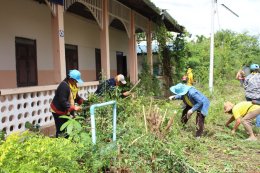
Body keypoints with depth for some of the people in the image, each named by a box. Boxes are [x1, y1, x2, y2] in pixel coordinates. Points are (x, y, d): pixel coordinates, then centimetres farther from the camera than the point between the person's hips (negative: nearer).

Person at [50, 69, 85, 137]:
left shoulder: (73, 85, 4)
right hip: (58, 111, -9)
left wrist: (83, 101, -5)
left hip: (67, 111, 9)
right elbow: (63, 101, -29)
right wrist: (74, 108, -32)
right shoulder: (64, 85, -25)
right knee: (61, 131, -4)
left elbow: (76, 97, 13)